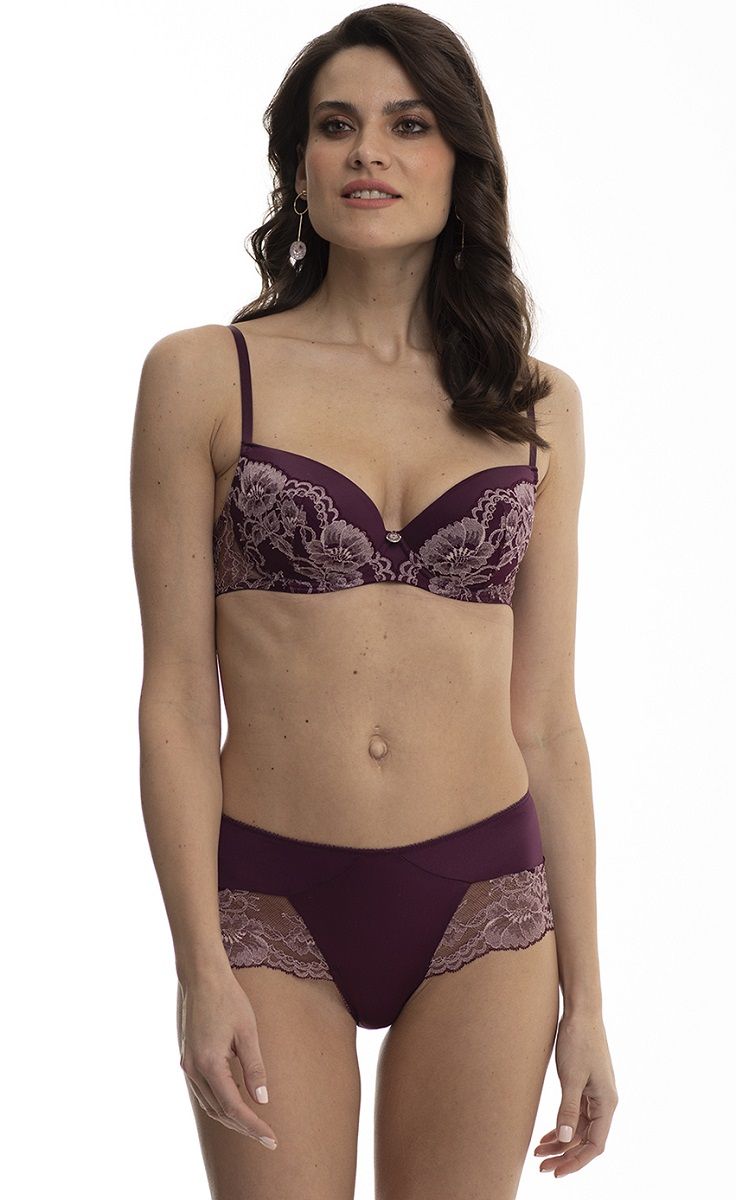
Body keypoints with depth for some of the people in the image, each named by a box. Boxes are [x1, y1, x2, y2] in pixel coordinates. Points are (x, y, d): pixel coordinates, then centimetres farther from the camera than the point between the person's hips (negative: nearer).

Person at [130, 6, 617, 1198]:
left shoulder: (537, 404, 5)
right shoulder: (204, 375, -2)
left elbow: (547, 717, 6)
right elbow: (176, 697, -4)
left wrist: (585, 994, 5)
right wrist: (201, 967, -10)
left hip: (483, 906, 2)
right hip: (273, 908, -2)